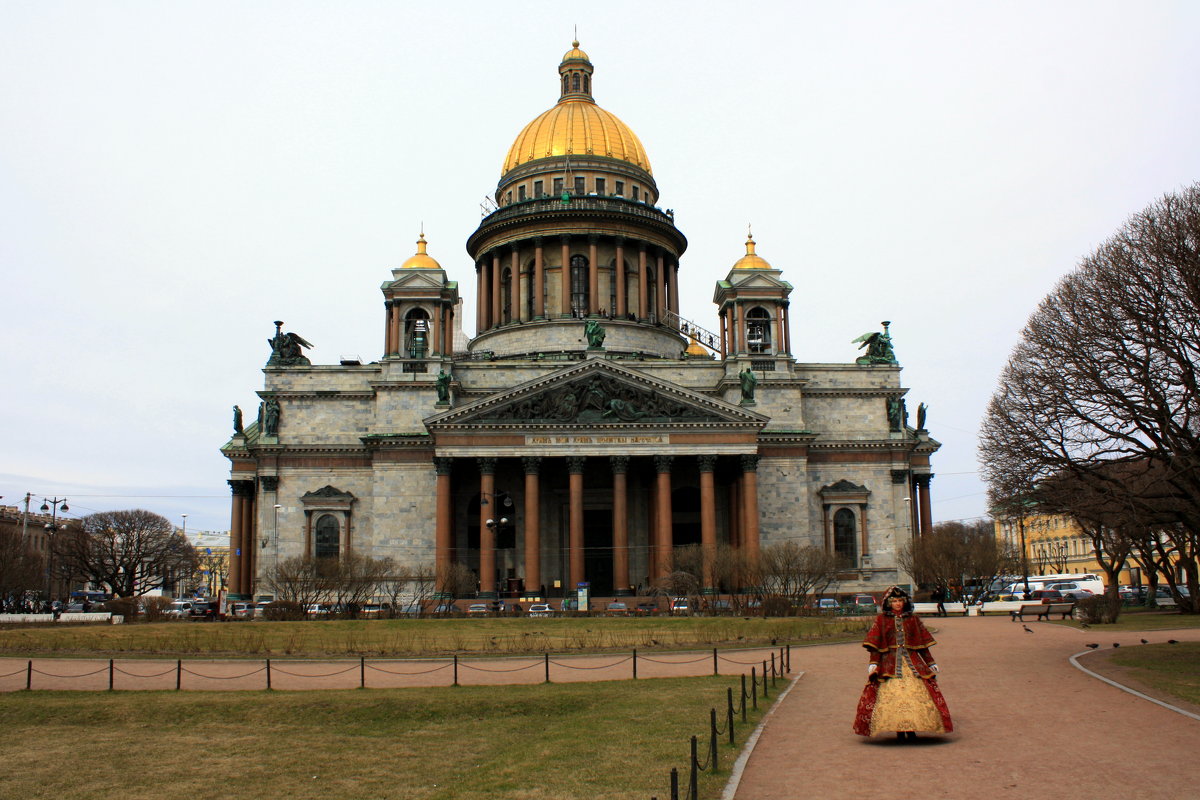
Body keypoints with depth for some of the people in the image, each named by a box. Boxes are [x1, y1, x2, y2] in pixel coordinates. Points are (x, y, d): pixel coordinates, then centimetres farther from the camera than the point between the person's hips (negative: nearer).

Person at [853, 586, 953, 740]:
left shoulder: (913, 619, 12)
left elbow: (923, 643, 15)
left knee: (914, 692, -9)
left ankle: (911, 729, 1)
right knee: (892, 695, -10)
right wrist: (873, 663, -10)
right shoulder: (881, 619, 7)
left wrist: (930, 663, 13)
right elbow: (874, 643, 1)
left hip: (912, 660, 2)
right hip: (889, 662, -2)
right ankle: (899, 730, -3)